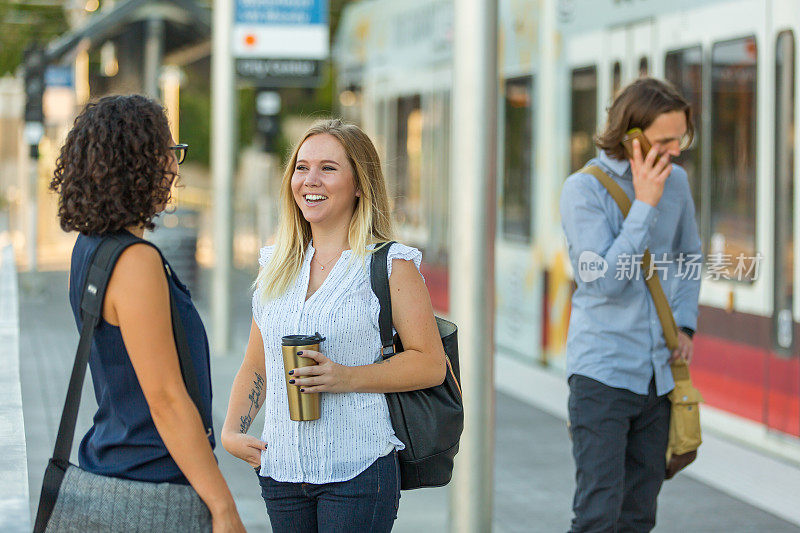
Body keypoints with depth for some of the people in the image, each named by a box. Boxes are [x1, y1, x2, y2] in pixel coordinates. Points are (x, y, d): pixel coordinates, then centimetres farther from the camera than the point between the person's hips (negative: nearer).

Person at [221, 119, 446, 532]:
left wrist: (348, 377, -17)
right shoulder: (276, 266, 13)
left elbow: (430, 364, -7)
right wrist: (231, 432, 4)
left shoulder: (389, 265, -3)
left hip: (358, 471, -4)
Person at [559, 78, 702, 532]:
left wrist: (685, 324, 10)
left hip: (659, 373, 6)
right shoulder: (584, 189, -8)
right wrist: (646, 204, -16)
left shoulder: (676, 180, 9)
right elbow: (606, 279, -16)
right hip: (603, 371, -5)